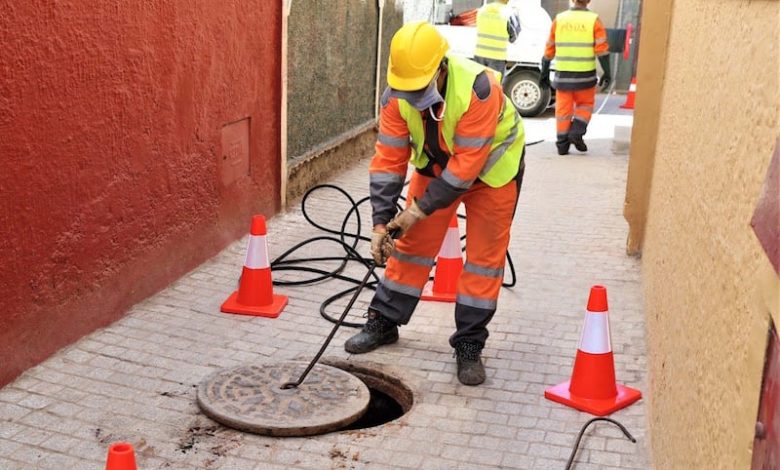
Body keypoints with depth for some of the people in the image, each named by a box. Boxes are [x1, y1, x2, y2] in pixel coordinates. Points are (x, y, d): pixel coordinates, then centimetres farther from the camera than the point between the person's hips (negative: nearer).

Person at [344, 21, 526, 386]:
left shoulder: (478, 89, -38)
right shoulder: (396, 94, -23)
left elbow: (466, 165, -34)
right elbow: (389, 160, -19)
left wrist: (419, 209, -32)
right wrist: (381, 222, -23)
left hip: (491, 166, -4)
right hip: (436, 163, 4)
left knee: (484, 255, -2)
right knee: (413, 243, 6)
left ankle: (470, 345, 9)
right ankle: (383, 322, 21)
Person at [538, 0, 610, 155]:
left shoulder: (559, 19, 3)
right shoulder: (594, 20, -3)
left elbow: (549, 49, 5)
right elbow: (602, 49, -10)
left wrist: (544, 72, 12)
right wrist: (607, 73, -6)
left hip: (563, 74, 2)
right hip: (585, 74, -1)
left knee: (563, 108, 8)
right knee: (585, 105, 16)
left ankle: (562, 144, 7)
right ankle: (576, 132, -2)